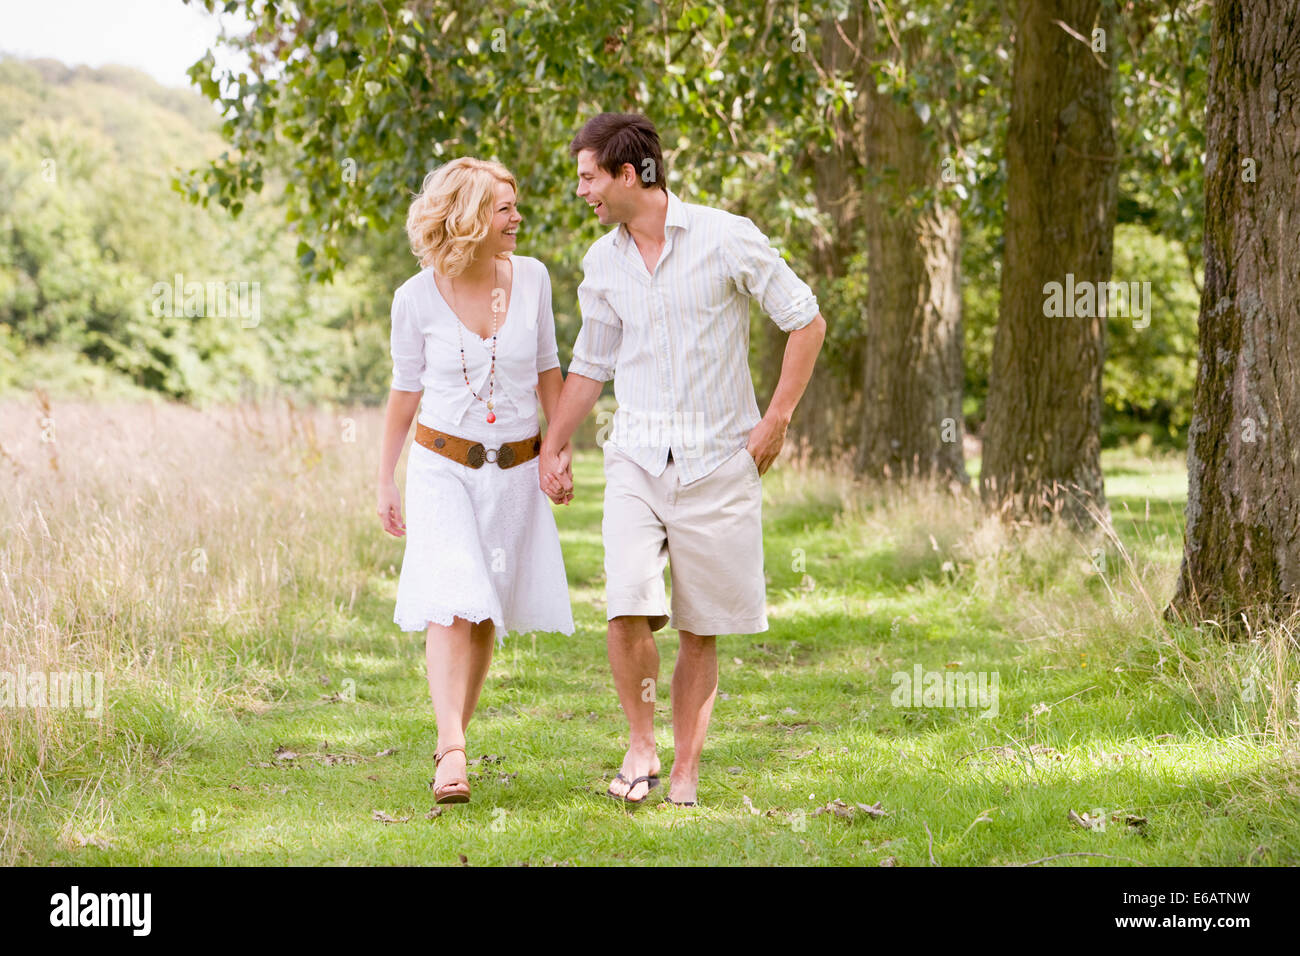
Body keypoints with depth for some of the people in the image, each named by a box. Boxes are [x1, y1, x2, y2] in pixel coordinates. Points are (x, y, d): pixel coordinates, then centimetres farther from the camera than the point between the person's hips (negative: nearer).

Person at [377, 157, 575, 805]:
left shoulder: (530, 278, -2)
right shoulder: (417, 297, -7)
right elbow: (405, 390, 4)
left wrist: (562, 453, 7)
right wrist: (385, 482, 7)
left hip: (515, 469, 3)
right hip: (442, 465, -3)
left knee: (486, 616, 6)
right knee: (451, 605, -17)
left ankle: (456, 736, 21)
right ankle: (451, 753, -25)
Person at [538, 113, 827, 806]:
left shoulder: (725, 238, -7)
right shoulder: (602, 262, 8)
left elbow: (806, 321, -1)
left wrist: (776, 420, -5)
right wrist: (552, 447, 16)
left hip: (716, 461, -2)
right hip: (636, 457, 3)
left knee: (700, 630, 2)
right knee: (627, 608, -17)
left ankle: (685, 775, 12)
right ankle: (640, 742, 3)